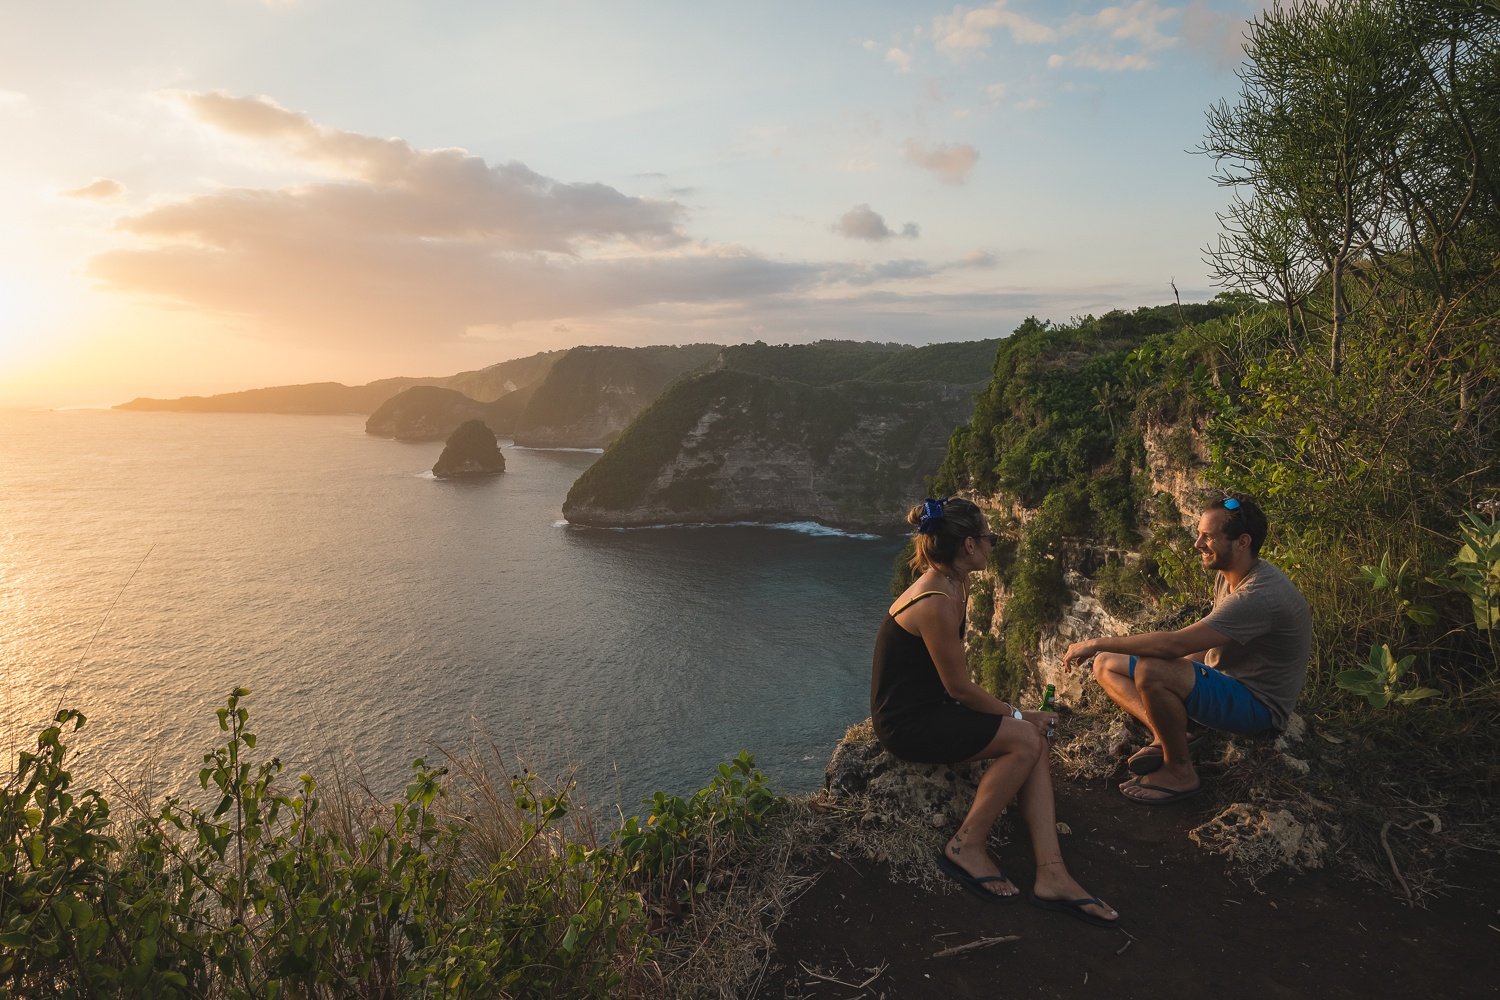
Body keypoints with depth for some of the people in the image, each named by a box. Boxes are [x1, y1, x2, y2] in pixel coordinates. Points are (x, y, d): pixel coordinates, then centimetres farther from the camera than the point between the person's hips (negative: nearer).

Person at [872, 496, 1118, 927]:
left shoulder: (948, 587, 9)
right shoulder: (937, 604, -24)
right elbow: (960, 688, -18)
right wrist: (1016, 715, -6)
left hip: (928, 708, 10)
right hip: (907, 722, -10)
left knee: (1033, 740, -7)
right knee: (1025, 739, -20)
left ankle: (1051, 875, -9)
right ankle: (967, 847, -6)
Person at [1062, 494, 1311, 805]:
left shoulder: (1261, 595, -29)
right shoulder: (1227, 575, 2)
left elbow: (1175, 644, -35)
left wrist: (1098, 643, -26)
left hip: (1257, 703, -9)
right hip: (1219, 677, 9)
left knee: (1151, 672, -36)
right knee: (1106, 665, 2)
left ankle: (1179, 772, -14)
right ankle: (1165, 736, -12)